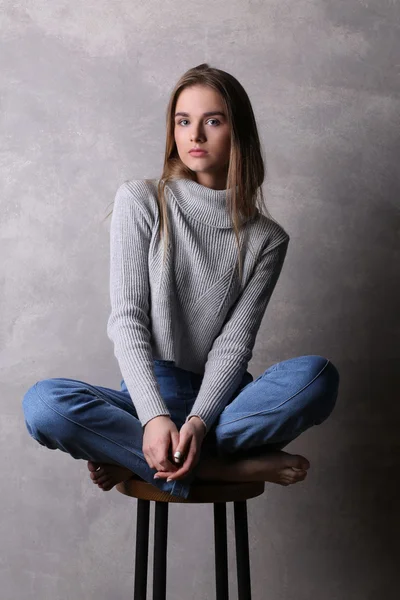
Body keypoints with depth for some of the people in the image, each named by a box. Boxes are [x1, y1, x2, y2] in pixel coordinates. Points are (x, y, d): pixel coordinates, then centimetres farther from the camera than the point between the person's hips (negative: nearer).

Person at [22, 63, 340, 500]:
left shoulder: (266, 238, 3)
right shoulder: (140, 202, 1)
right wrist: (155, 416, -22)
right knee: (43, 403, -30)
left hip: (218, 399, 1)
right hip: (148, 397, -1)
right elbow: (127, 320, -7)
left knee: (318, 376, -28)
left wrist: (198, 422, -23)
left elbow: (234, 344, -4)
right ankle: (228, 467, -22)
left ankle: (135, 460, -22)